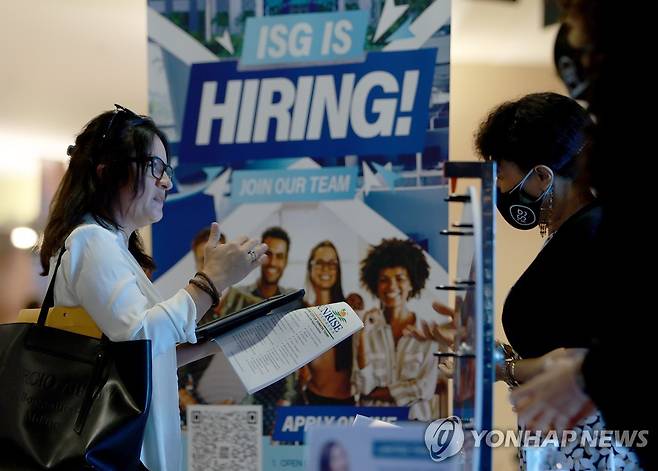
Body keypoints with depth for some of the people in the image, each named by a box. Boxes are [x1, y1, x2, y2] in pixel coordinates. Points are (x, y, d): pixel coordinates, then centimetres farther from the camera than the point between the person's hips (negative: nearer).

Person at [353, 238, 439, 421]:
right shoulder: (369, 327, 8)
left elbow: (426, 388, -2)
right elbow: (363, 387, 0)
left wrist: (379, 392, 0)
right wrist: (364, 336, -6)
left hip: (415, 420, -1)